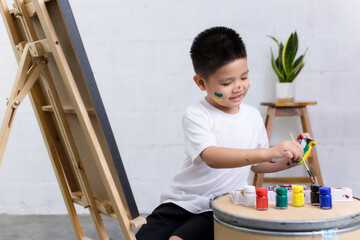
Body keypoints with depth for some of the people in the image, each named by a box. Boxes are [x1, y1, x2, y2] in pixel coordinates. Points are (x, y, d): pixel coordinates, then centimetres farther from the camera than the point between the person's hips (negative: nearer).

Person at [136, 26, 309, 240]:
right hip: (183, 204, -1)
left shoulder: (253, 116, 5)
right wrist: (269, 152, -37)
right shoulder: (196, 115, -11)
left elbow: (257, 165, 20)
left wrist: (287, 162, 0)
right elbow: (212, 158, -29)